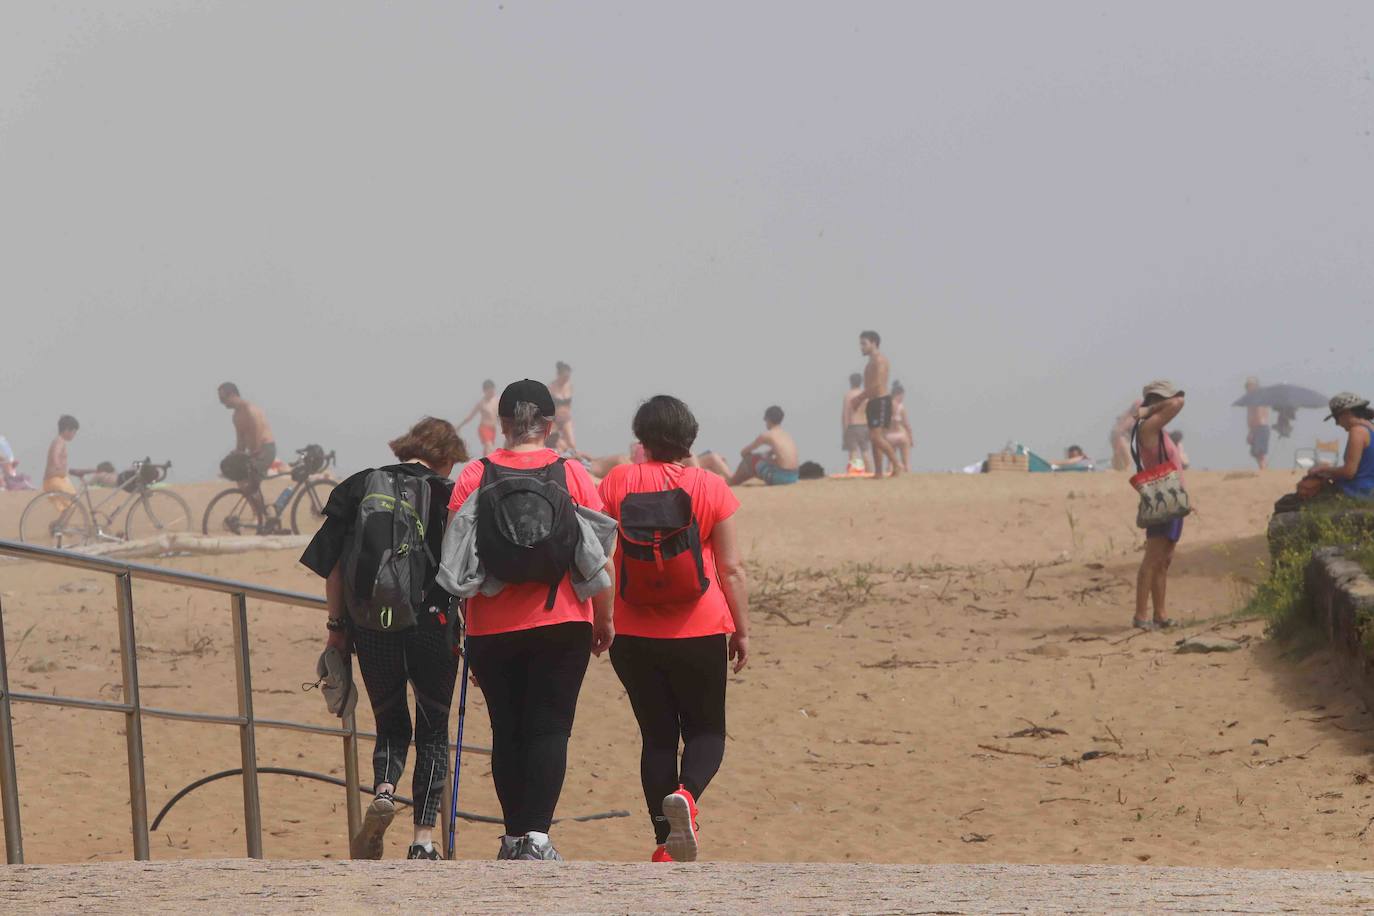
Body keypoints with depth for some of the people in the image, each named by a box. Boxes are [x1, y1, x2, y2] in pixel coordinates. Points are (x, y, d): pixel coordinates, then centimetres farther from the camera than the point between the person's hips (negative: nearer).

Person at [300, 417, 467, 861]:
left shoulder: (359, 488, 7)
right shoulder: (448, 495, 0)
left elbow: (334, 564, 5)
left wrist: (336, 625, 11)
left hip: (372, 625, 2)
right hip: (432, 624, -2)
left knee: (391, 724, 16)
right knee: (433, 729, 10)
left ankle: (383, 790, -16)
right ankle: (424, 835, 2)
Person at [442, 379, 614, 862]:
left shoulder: (474, 477, 0)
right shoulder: (574, 477, -1)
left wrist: (461, 622, 11)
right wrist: (605, 619, 10)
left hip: (492, 626, 1)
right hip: (561, 623, -1)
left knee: (507, 731, 11)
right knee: (549, 728, -1)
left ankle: (514, 837, 14)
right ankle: (537, 834, -15)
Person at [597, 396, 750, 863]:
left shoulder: (618, 483, -1)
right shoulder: (711, 488, -3)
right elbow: (732, 569, -2)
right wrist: (742, 630, 6)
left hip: (635, 635, 1)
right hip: (700, 632, -1)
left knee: (657, 736, 11)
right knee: (706, 731, 10)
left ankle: (665, 841, 8)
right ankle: (686, 794, -21)